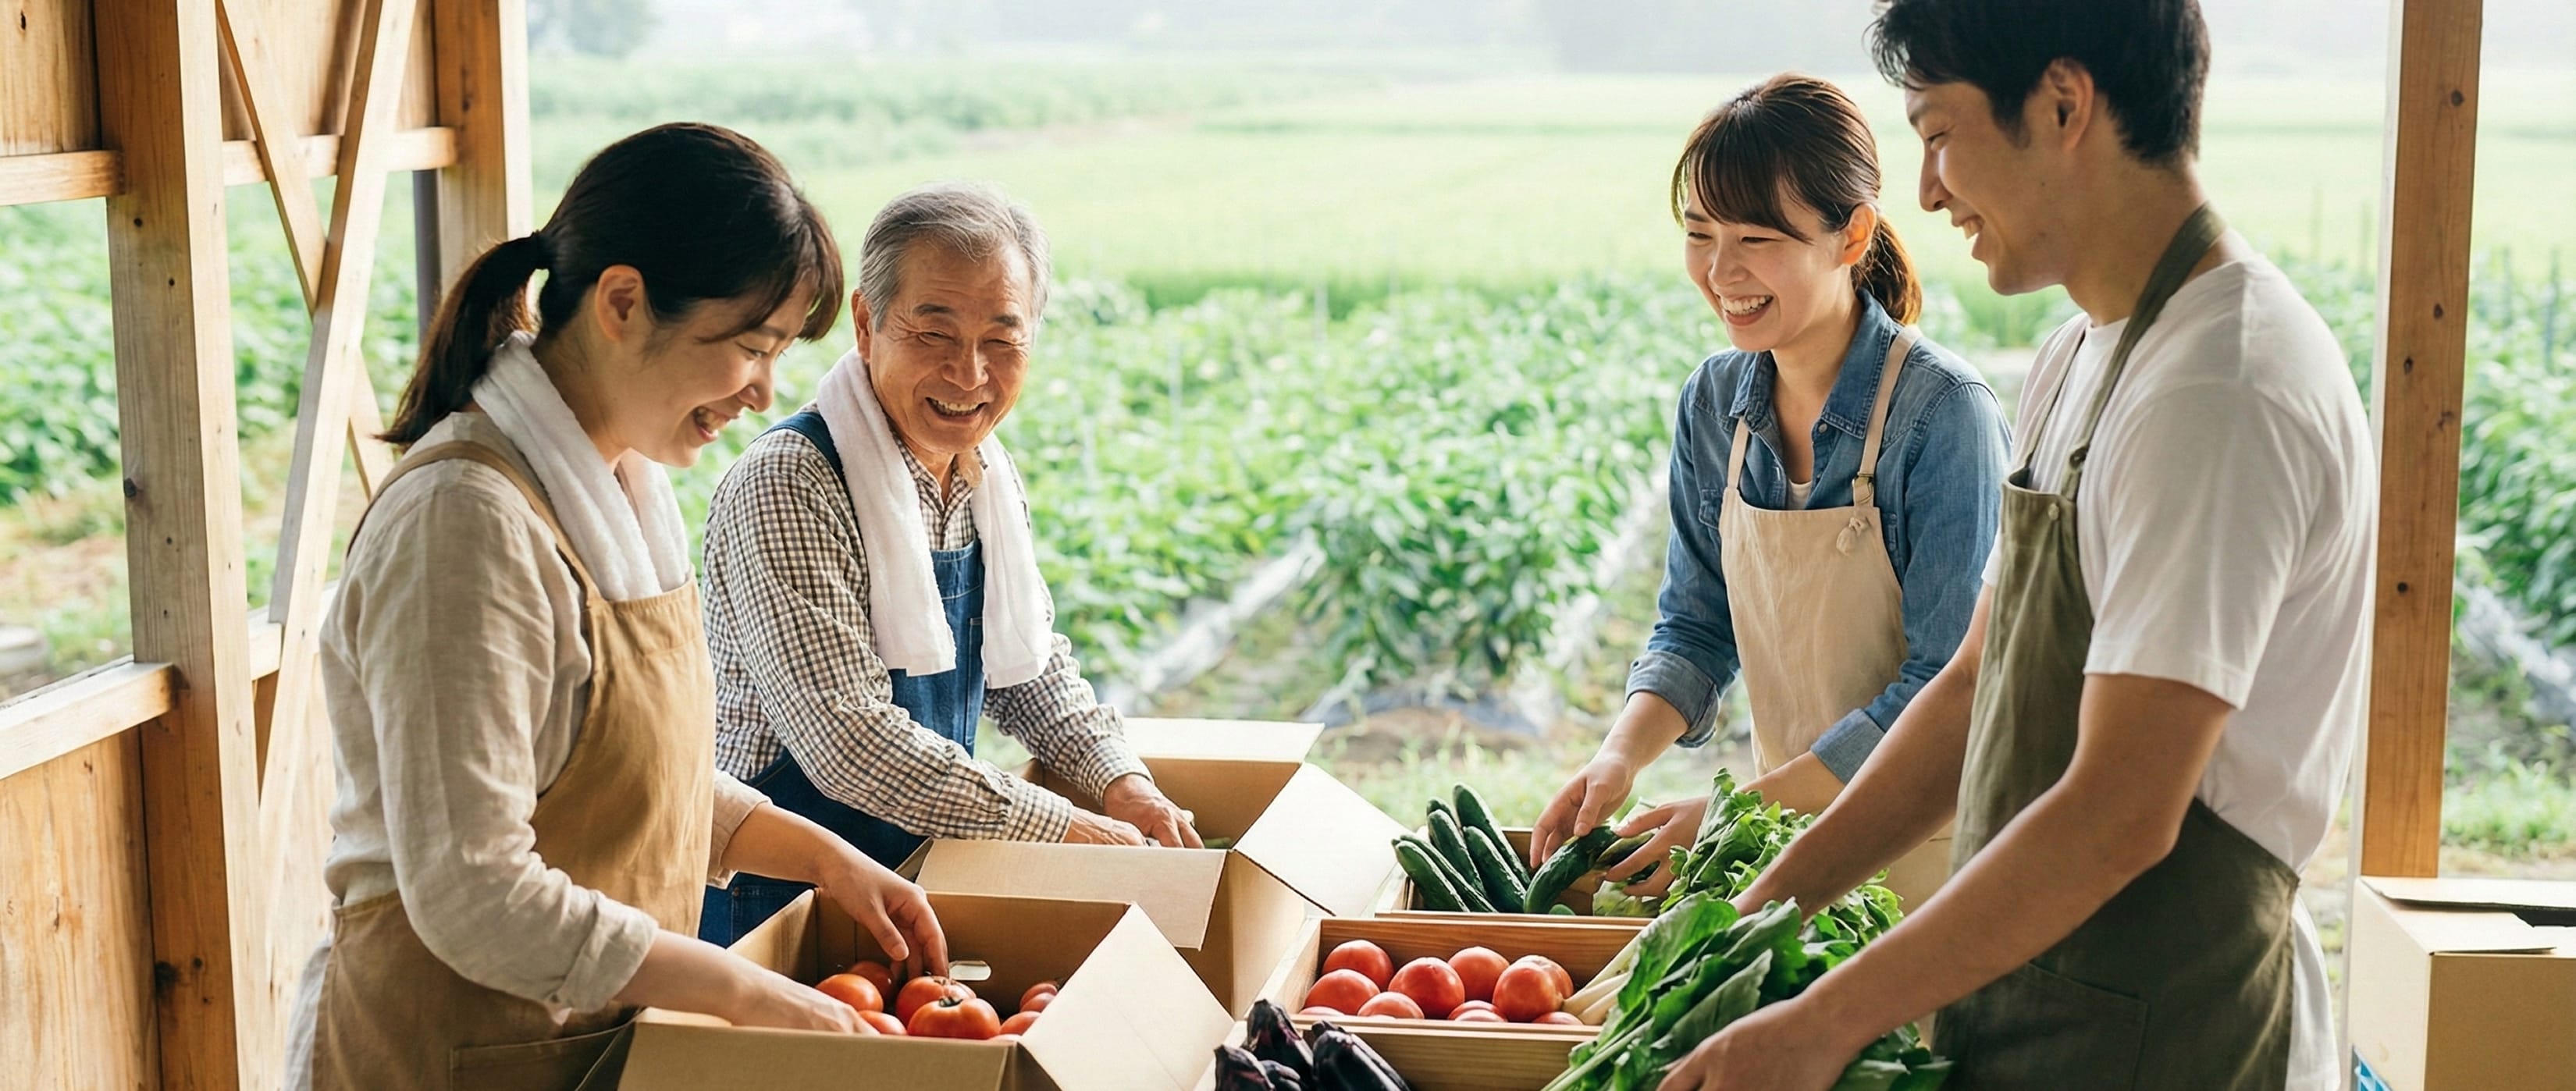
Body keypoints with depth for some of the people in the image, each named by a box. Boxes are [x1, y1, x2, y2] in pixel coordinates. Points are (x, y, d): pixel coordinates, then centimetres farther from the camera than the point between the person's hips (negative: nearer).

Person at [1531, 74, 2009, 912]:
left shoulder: (1942, 412, -19)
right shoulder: (1713, 403, 0)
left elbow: (1948, 687, -20)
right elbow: (1697, 626, 7)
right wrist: (1622, 755, -13)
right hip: (1785, 828, 5)